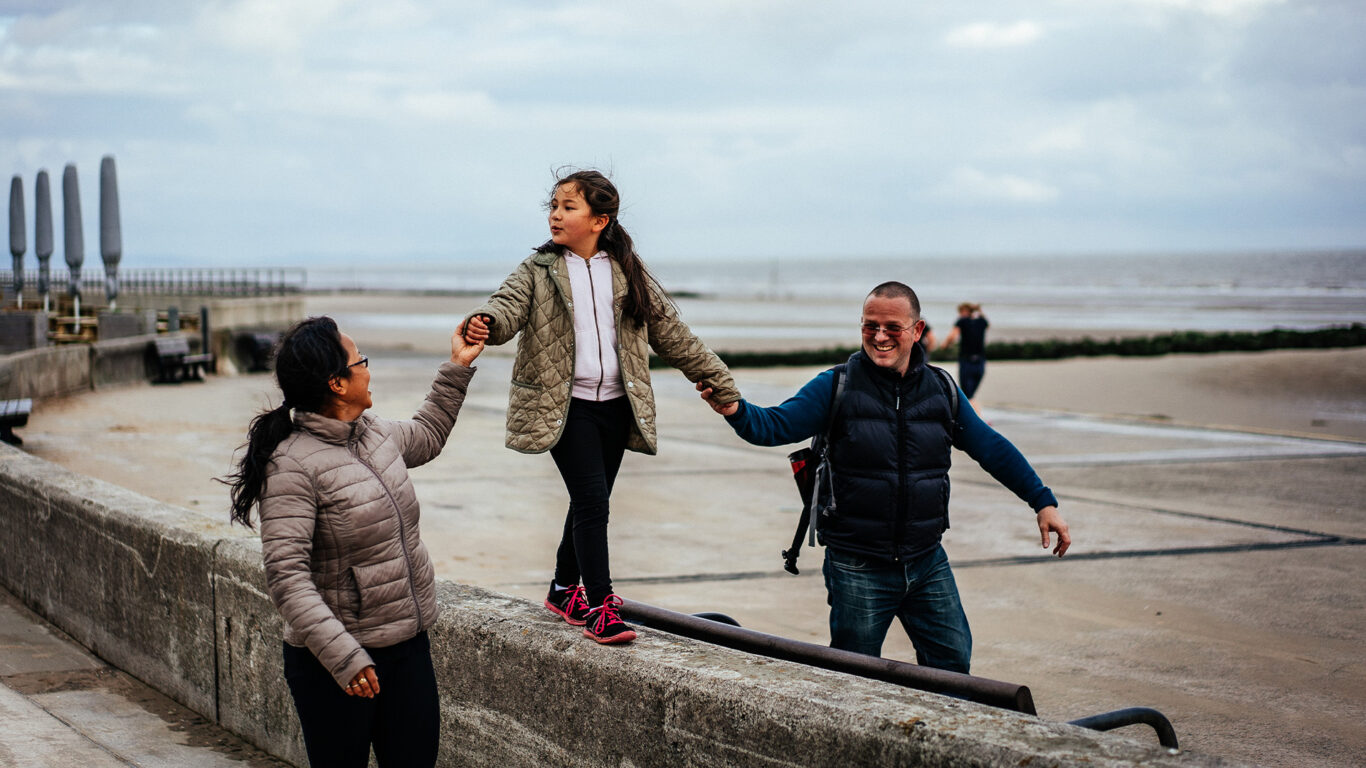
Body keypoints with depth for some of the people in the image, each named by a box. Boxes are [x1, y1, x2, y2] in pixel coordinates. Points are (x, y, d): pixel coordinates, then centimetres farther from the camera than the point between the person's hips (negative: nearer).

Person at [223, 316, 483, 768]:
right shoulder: (292, 464, -18)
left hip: (409, 643, 7)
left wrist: (457, 368, 31)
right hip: (336, 662, -7)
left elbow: (425, 438, 33)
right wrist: (341, 656, -31)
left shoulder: (376, 434, 7)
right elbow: (286, 575, -24)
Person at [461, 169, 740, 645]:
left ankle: (564, 591, 29)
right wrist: (486, 322, -42)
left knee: (590, 503, 11)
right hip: (564, 405, -3)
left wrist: (717, 380, 15)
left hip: (615, 405, 4)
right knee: (592, 500, -13)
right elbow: (510, 304, -17)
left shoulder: (627, 272, 8)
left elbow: (670, 331, 13)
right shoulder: (539, 271, 0)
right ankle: (599, 607, -9)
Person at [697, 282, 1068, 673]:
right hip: (858, 568, -3)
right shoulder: (836, 387, -5)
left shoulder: (940, 390, 5)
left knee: (953, 662, 7)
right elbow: (776, 425, -12)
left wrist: (1043, 502, 11)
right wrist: (735, 411, -34)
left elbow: (992, 448, 13)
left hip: (927, 563, 3)